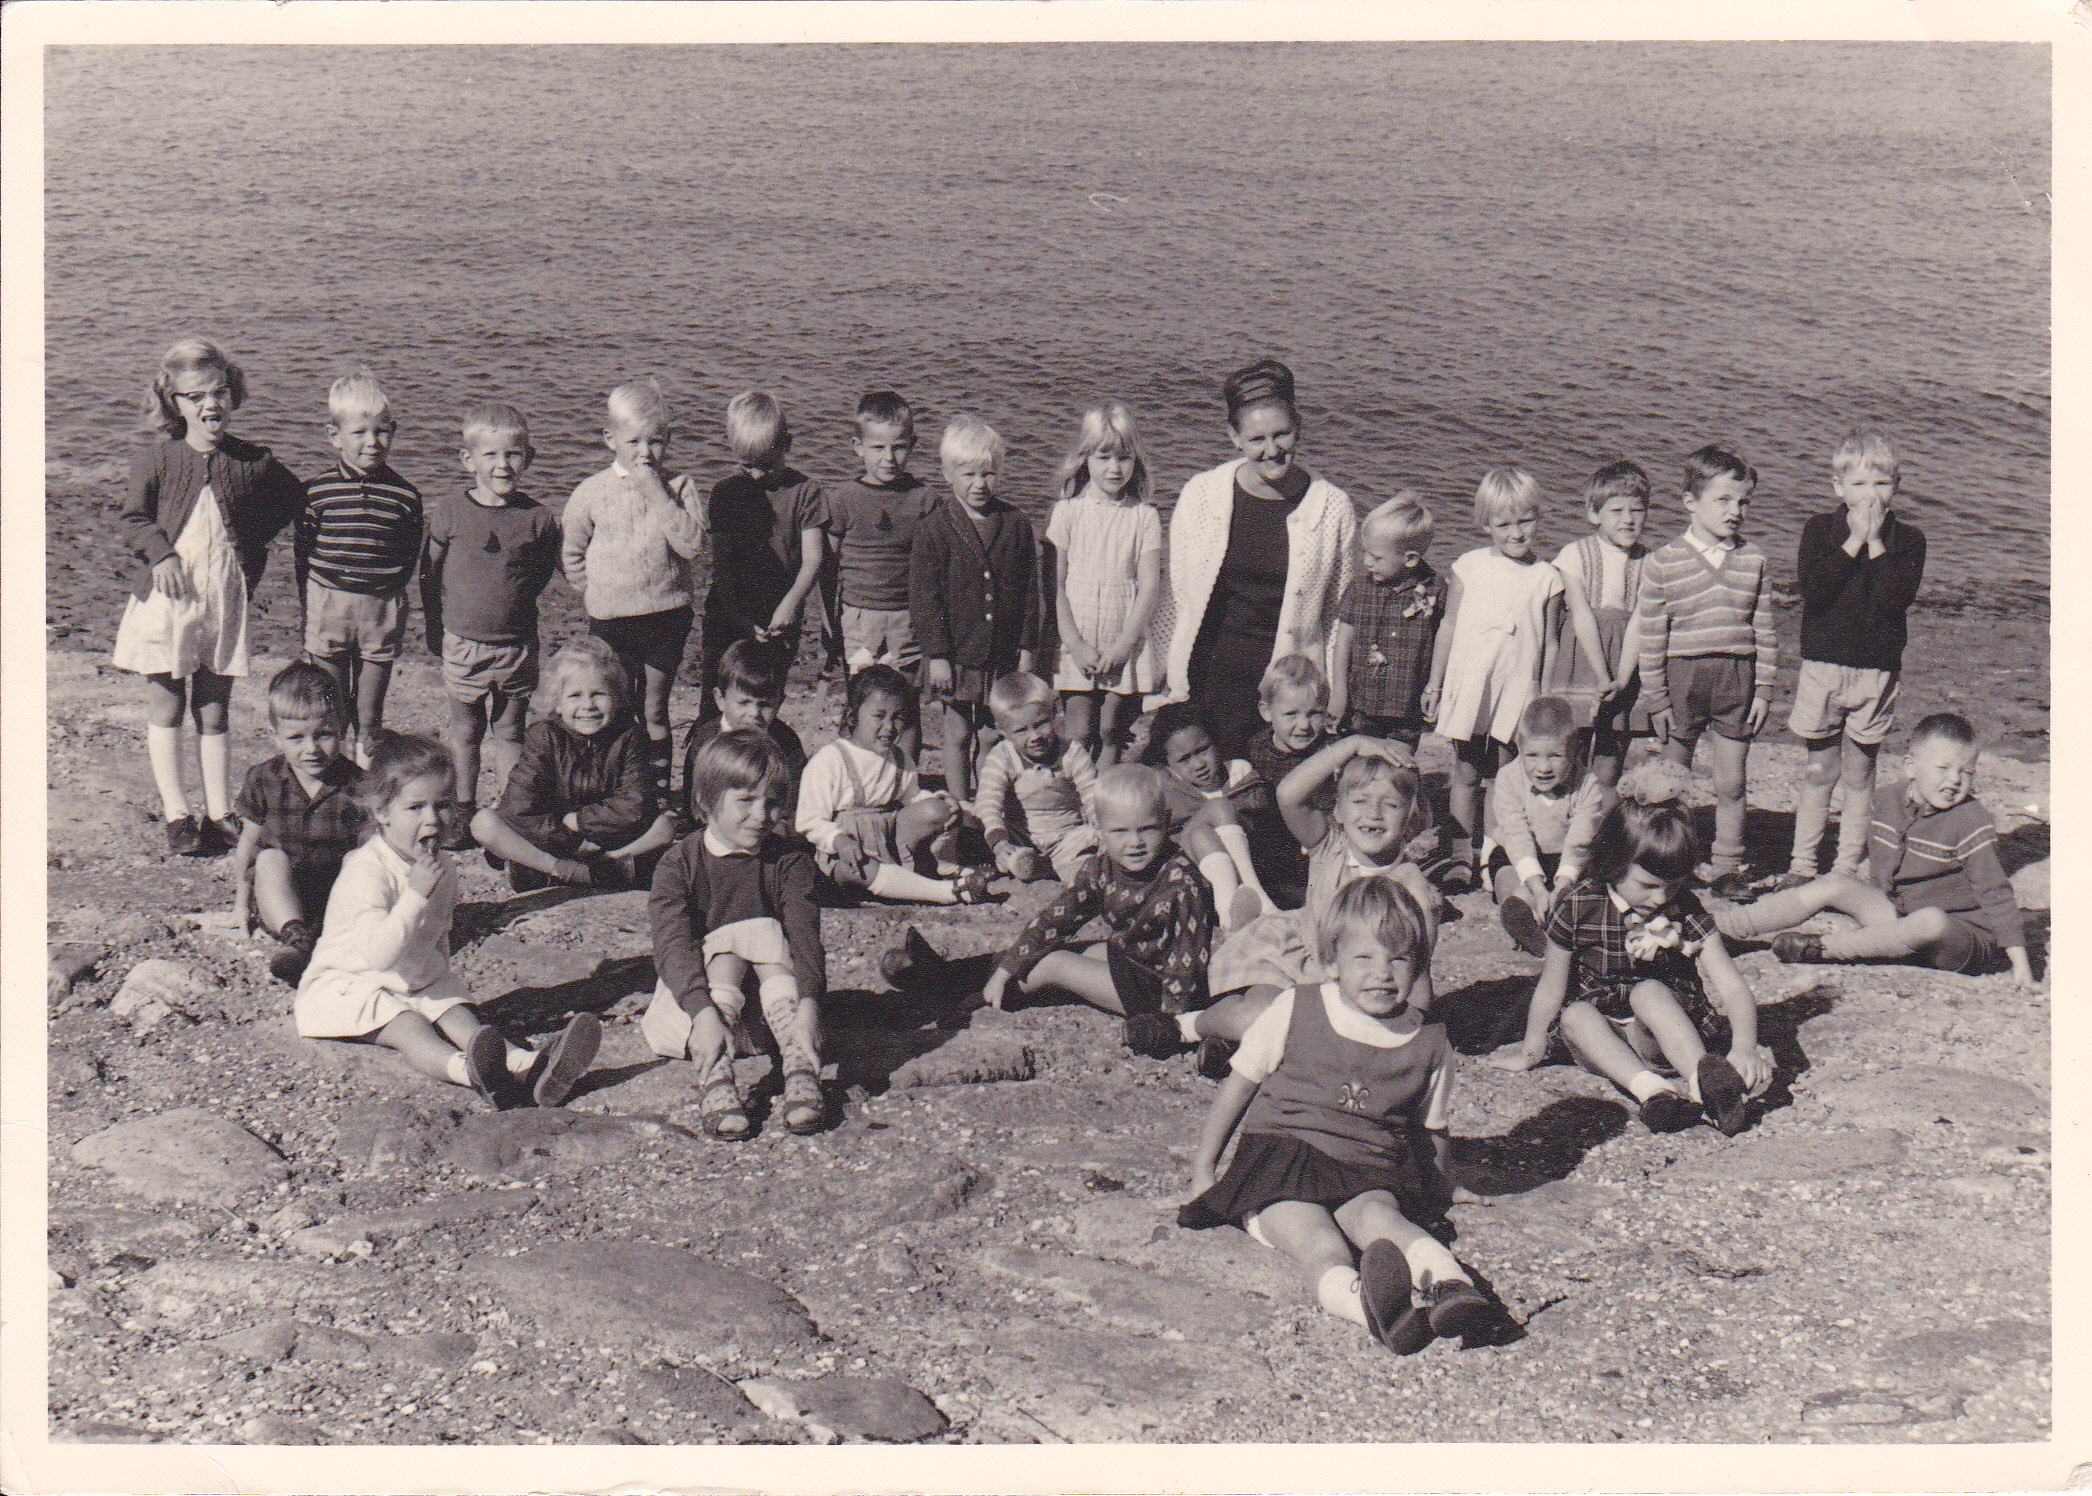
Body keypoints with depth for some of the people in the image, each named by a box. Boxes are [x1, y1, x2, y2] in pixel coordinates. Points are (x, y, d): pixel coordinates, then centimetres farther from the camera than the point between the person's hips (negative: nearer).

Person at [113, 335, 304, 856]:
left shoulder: (252, 462, 0)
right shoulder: (155, 459, -4)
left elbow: (292, 498, 15)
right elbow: (134, 516, 0)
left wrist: (252, 541, 6)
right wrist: (159, 553, -16)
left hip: (225, 597, 1)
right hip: (167, 596, -1)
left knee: (214, 712, 10)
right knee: (166, 708, 4)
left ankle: (219, 814, 16)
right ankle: (176, 814, 12)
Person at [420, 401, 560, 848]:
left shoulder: (538, 519, -6)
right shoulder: (449, 512, -6)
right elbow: (430, 571, 3)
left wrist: (514, 603, 5)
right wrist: (434, 627, 5)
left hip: (517, 647, 0)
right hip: (462, 643, 0)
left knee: (510, 732, 8)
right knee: (464, 730, 11)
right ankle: (463, 810, 26)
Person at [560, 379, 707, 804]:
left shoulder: (679, 486, -3)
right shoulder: (592, 492, -2)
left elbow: (693, 544, -18)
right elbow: (570, 552, 8)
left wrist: (657, 494, -21)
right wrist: (595, 591, 0)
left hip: (667, 614, 0)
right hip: (610, 619, 0)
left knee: (654, 711, 9)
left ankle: (659, 792, 19)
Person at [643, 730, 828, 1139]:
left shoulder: (789, 860, -2)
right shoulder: (678, 866, -7)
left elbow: (805, 936, -17)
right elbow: (673, 946, -22)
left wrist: (808, 1003, -37)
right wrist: (704, 1011, -41)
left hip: (766, 995, 1)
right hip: (694, 994, -1)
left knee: (764, 934, -25)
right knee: (728, 942, -28)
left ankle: (801, 1068, -44)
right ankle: (714, 1073, -49)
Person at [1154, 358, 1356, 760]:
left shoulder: (1333, 508, -2)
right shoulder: (1201, 496, -1)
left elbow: (1340, 615, 5)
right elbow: (1176, 592, 8)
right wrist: (1163, 678, 9)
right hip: (1211, 677, 1)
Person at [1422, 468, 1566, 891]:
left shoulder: (1547, 578, 3)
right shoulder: (1469, 566, 2)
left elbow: (1549, 643, 7)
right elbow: (1448, 627, 8)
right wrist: (1434, 685, 8)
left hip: (1518, 687, 0)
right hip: (1468, 682, 0)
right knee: (1466, 772, 4)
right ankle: (1460, 856, 11)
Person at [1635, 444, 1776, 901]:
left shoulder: (1752, 559, 5)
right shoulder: (1662, 563, -4)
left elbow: (1764, 630, 8)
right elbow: (1652, 637, -3)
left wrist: (1763, 688, 4)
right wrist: (1656, 697, -4)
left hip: (1737, 674, 2)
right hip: (1682, 674, -2)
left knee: (1731, 785, 7)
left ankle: (1728, 868, 19)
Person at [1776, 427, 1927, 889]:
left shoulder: (1907, 539, 0)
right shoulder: (1820, 529, -1)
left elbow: (1897, 599, -15)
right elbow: (1814, 590, -16)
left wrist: (1875, 541, -16)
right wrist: (1854, 540, -17)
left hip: (1876, 672, 0)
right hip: (1822, 668, 0)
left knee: (1859, 775, 8)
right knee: (1820, 772, 8)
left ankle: (1847, 869, 17)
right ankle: (1802, 864, 19)